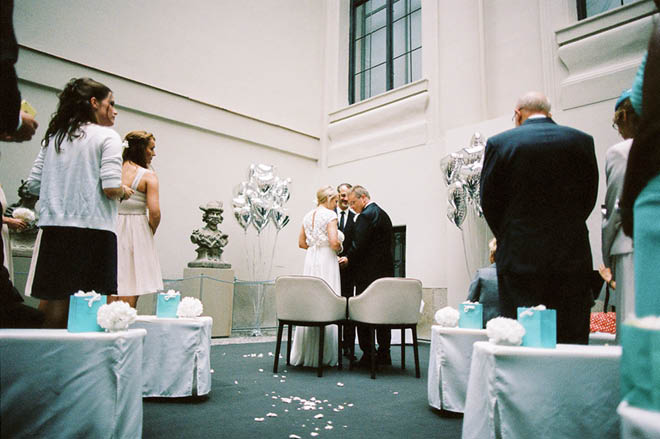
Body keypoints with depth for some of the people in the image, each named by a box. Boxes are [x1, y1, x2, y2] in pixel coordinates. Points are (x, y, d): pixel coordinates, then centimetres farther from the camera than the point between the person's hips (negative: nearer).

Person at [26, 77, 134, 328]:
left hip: (54, 228, 6)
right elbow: (111, 187, -14)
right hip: (92, 229, -6)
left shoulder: (53, 136, 14)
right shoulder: (106, 136, -4)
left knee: (53, 299, 10)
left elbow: (34, 184, 12)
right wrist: (125, 192, 6)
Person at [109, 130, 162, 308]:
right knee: (131, 291, 2)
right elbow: (154, 211, -15)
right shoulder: (148, 175, -6)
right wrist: (151, 232, 2)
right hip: (137, 231, -4)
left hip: (111, 228, 5)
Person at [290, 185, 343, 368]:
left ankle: (304, 353, 16)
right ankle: (324, 354, 1)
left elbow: (301, 243, 17)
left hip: (310, 259, 7)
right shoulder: (330, 215, -8)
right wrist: (339, 248, 3)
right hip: (326, 259, -7)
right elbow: (334, 242, -17)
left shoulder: (308, 216, 13)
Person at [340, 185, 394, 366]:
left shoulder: (366, 215, -13)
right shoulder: (382, 214, 16)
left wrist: (348, 258, 1)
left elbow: (359, 245, -19)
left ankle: (368, 356, 4)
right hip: (385, 271, 9)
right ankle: (384, 355, 20)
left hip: (368, 273, -9)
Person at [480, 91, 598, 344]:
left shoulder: (499, 143, -3)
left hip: (519, 257, -2)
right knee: (573, 339, 10)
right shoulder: (582, 141, 5)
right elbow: (589, 198, 9)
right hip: (573, 257, 3)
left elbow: (489, 202, 1)